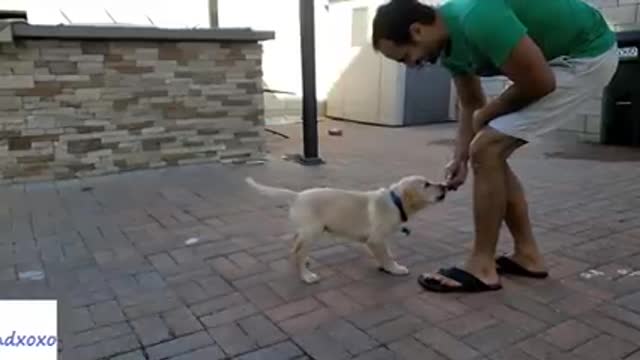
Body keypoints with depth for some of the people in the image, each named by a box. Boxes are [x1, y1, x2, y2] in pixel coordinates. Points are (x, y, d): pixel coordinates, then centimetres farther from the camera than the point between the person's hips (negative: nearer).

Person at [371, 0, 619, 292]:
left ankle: (481, 267, -4)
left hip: (587, 55, -9)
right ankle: (527, 254, 16)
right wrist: (460, 158, -1)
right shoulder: (448, 41, 0)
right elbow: (470, 104, 10)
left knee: (487, 149, -16)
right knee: (492, 152, 7)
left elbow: (540, 82, -24)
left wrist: (485, 115, -8)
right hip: (558, 56, 9)